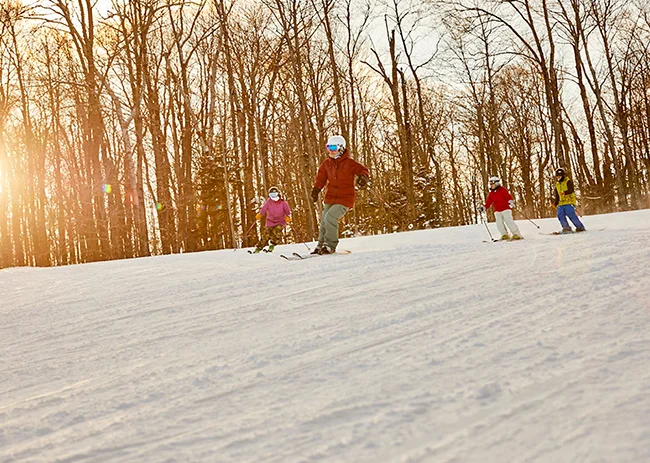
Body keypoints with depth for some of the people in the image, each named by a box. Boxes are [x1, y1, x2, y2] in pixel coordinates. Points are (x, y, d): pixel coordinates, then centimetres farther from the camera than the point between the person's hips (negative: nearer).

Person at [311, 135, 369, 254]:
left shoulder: (349, 162, -10)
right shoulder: (326, 163, 6)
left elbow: (363, 170, -8)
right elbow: (321, 178, 16)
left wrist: (363, 177, -30)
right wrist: (316, 190, 2)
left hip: (345, 198, -6)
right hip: (330, 197, 6)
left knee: (330, 218, -22)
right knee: (324, 221, 7)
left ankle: (330, 245, -10)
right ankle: (321, 245, 24)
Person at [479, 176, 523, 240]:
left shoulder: (502, 190, 0)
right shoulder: (491, 194, 14)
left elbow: (508, 196, -9)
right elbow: (488, 203, 16)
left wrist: (511, 201, -26)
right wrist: (484, 207, 3)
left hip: (506, 209, -5)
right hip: (497, 211, 5)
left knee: (509, 221, -15)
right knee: (499, 223, -10)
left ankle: (517, 234, -11)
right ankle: (505, 235, 1)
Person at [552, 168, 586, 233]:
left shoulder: (568, 182, 2)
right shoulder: (557, 185, 23)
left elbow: (571, 190, -15)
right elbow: (556, 195, 29)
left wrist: (565, 193, -34)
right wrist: (555, 203, 15)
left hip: (569, 201, -7)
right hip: (561, 203, 7)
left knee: (571, 214, -16)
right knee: (560, 215, -10)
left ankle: (580, 227, -9)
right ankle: (566, 228, -7)